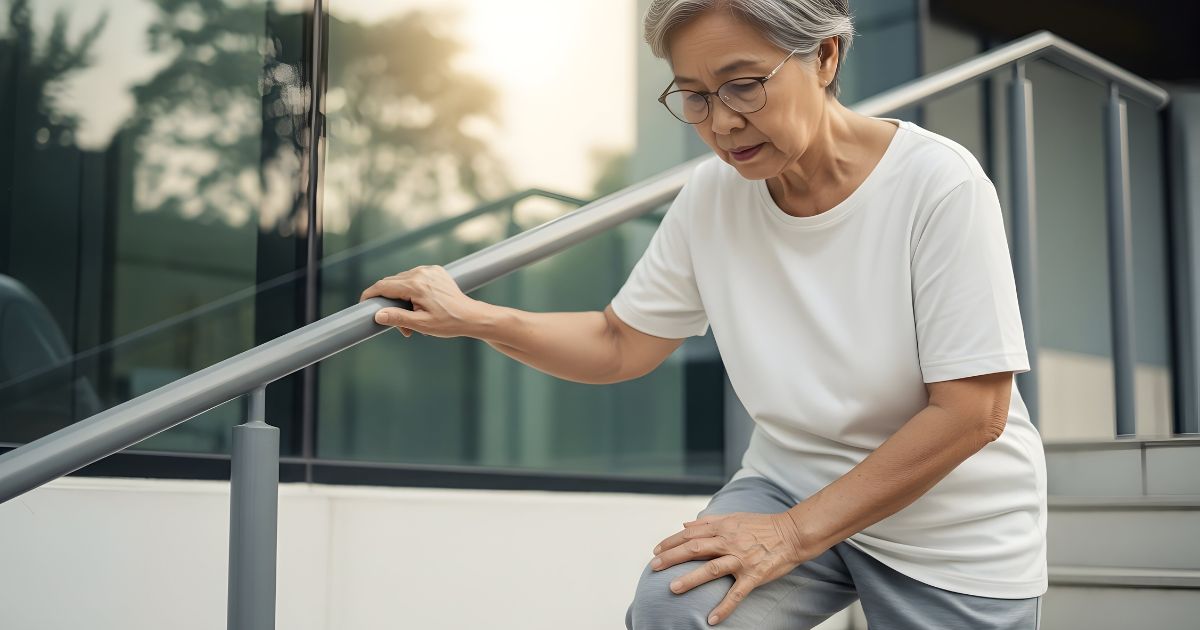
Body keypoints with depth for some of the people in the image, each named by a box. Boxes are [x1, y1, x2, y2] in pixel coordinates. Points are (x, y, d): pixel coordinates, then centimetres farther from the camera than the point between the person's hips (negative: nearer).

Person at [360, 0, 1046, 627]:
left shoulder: (938, 184, -21)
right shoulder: (713, 194, -8)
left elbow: (971, 412, -21)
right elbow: (622, 345, 3)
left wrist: (794, 534, -20)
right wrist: (472, 317, -10)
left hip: (954, 530, -2)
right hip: (791, 480, 3)